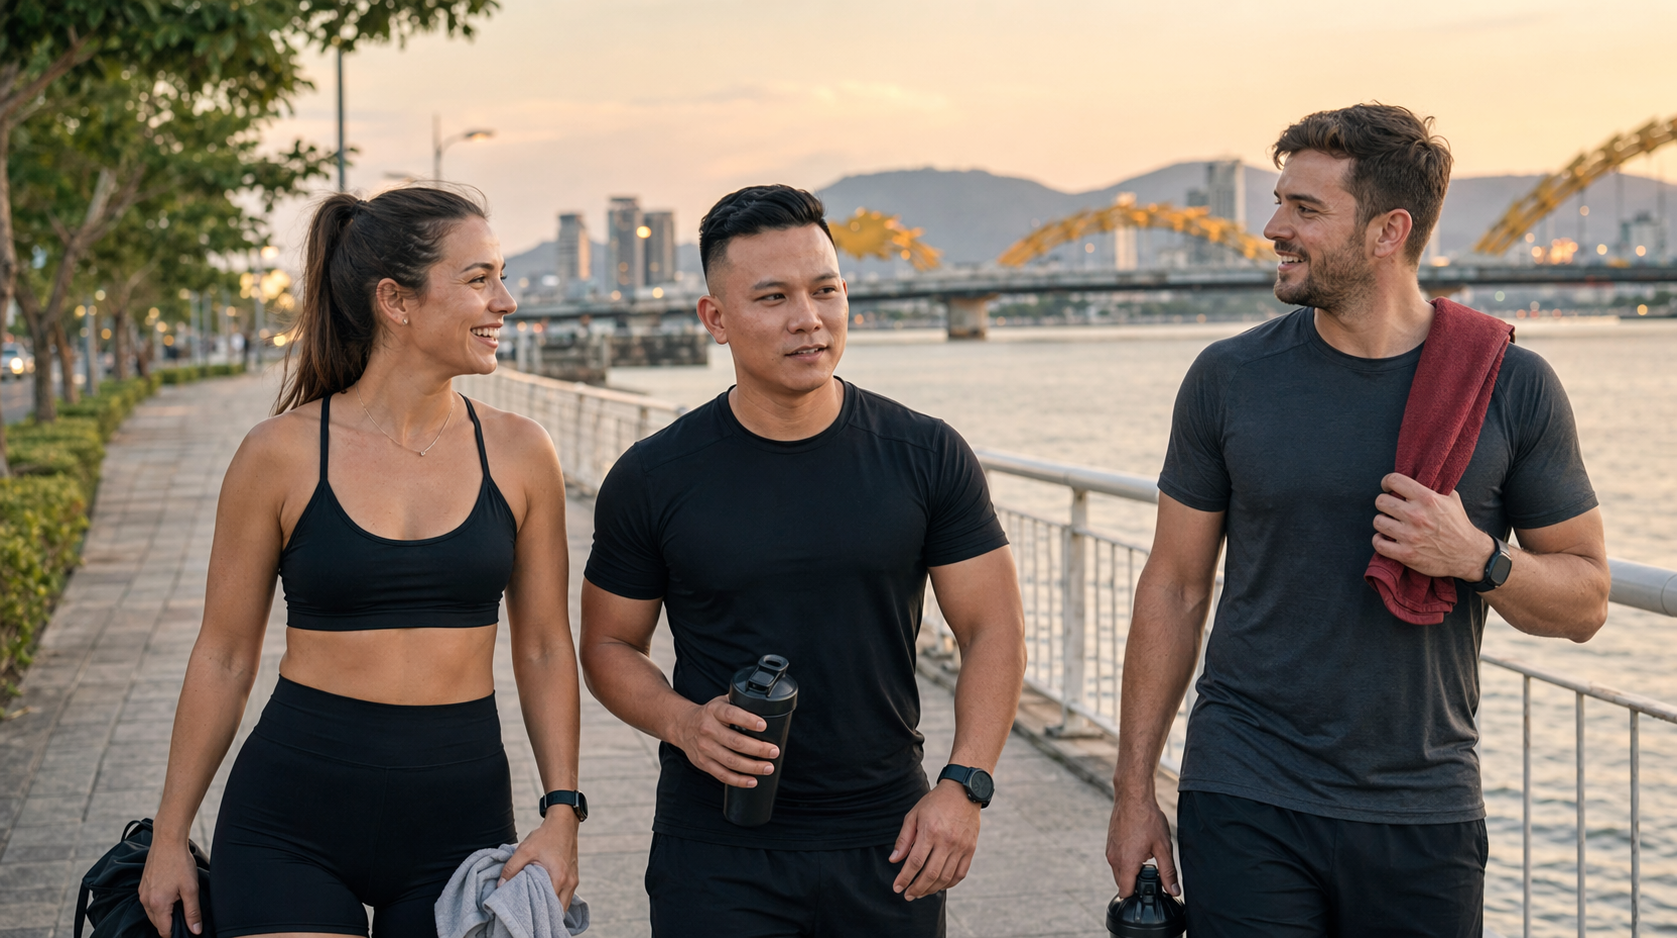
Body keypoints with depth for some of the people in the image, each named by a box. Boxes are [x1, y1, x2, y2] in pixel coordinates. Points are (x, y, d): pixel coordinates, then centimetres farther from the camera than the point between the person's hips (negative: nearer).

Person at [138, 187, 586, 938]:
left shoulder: (518, 454, 1)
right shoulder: (282, 454, -5)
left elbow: (543, 650, 8)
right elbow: (223, 656, 3)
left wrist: (562, 812, -2)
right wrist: (169, 836, 5)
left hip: (461, 816, 2)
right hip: (293, 816, -2)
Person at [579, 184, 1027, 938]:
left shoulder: (927, 457, -2)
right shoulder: (653, 479, -4)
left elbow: (993, 630, 1)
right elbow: (609, 645, 6)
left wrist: (964, 786, -10)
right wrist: (682, 722, -13)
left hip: (888, 847, 1)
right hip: (717, 854, -1)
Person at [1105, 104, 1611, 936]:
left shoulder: (1511, 387, -2)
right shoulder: (1229, 378, 0)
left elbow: (1584, 599, 4)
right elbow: (1174, 588, 5)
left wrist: (1476, 557, -17)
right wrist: (1133, 790, 3)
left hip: (1423, 813, 0)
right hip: (1245, 805, 0)